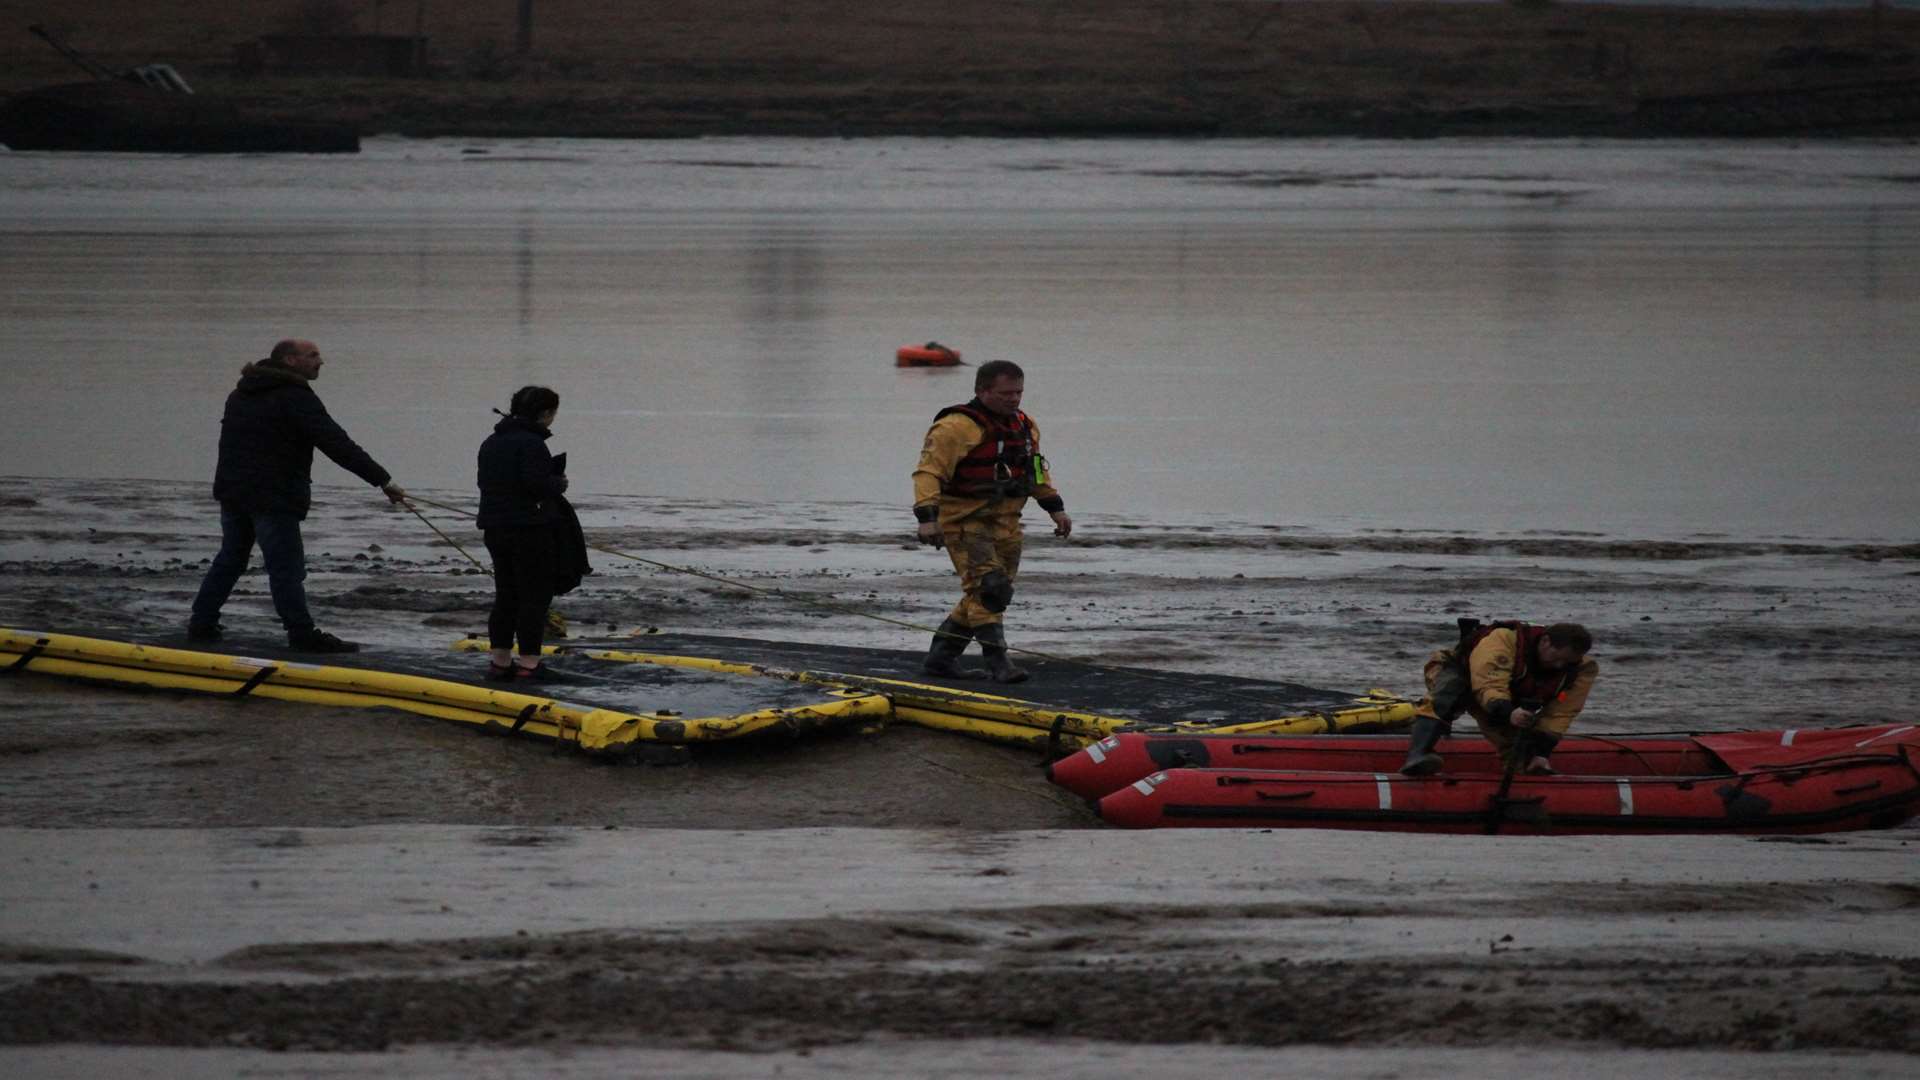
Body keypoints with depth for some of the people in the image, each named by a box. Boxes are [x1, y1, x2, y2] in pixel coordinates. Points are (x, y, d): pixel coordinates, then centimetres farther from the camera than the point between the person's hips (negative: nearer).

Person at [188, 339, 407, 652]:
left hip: (232, 492, 8)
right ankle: (303, 635, -6)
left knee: (230, 559, 18)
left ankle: (202, 625, 19)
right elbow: (337, 444, -19)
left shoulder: (241, 394, 16)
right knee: (286, 567, -6)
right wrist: (383, 480, -19)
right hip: (273, 497, -8)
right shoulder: (295, 398, -14)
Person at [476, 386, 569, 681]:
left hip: (495, 529, 8)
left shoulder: (491, 443, 12)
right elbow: (535, 482, -26)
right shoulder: (531, 443, -17)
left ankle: (499, 660, 17)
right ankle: (529, 663, -4)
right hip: (530, 529, -8)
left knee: (506, 596, 15)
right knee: (535, 596, -2)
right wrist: (559, 483, -5)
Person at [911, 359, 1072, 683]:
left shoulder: (1025, 427, 12)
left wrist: (1055, 507, 23)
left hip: (1005, 523, 8)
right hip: (965, 521, -8)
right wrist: (926, 516, -29)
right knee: (988, 587, -19)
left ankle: (940, 657, 20)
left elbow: (1036, 470, 28)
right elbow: (928, 471, -19)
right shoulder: (956, 428, -14)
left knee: (984, 596, 9)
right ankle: (997, 662, -17)